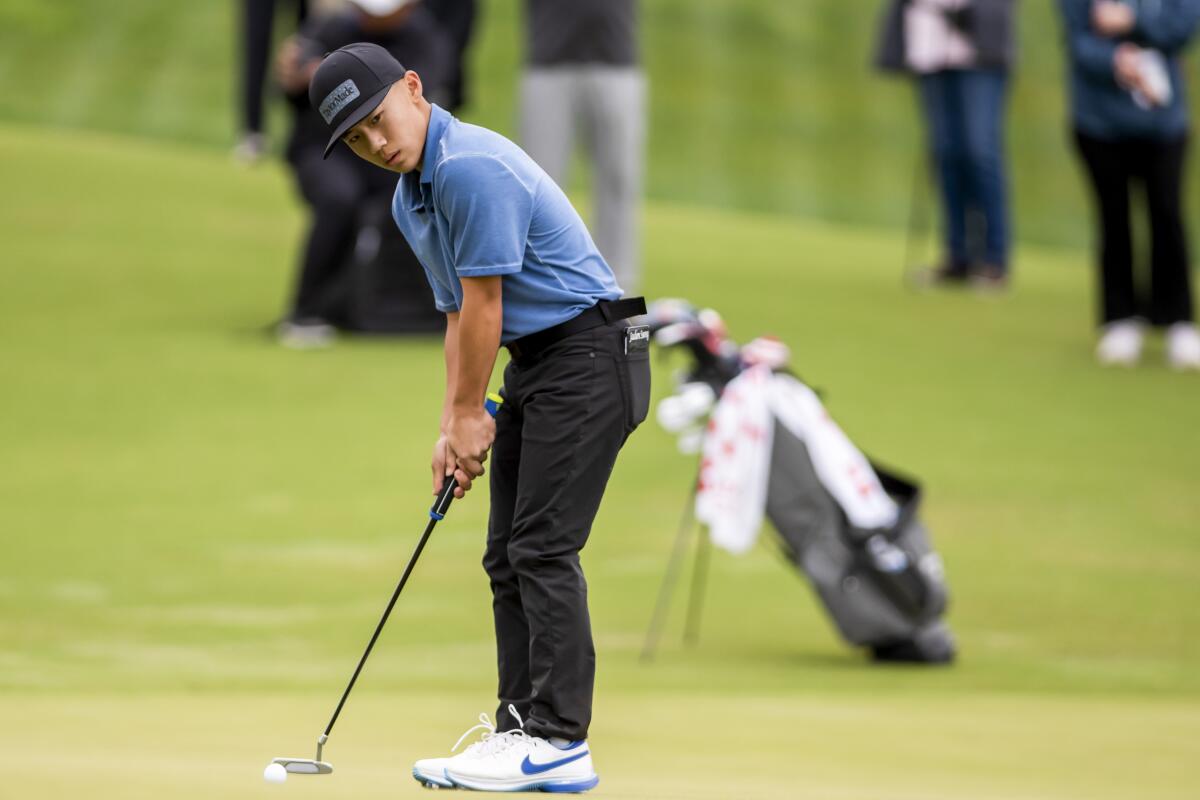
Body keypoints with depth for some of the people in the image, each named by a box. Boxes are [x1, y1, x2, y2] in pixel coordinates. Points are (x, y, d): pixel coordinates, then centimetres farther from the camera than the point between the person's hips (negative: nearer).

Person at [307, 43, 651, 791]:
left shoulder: (473, 168, -21)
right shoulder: (409, 198, 11)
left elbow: (484, 304, -17)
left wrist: (468, 416, -6)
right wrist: (454, 423, 9)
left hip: (588, 355, -10)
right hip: (532, 363, 10)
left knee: (543, 547, -13)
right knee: (509, 554, 7)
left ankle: (560, 742, -12)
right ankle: (522, 729, 10)